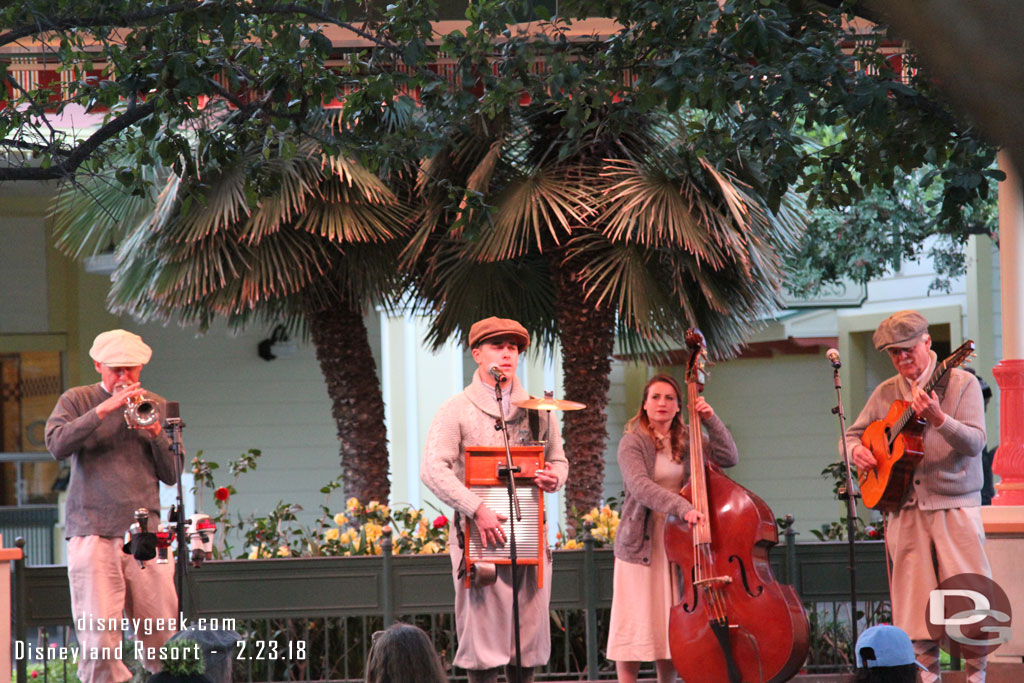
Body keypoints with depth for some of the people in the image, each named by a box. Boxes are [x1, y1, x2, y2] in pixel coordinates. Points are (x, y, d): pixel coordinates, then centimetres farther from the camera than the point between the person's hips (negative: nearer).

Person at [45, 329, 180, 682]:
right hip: (93, 531, -2)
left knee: (163, 634, -3)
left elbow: (172, 475, 13)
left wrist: (155, 433, -3)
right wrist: (104, 409, -15)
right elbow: (57, 444, -10)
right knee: (98, 639, -10)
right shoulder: (77, 401, 9)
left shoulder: (157, 407, 17)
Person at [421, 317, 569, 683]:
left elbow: (558, 459, 24)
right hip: (481, 536, -4)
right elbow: (433, 470, -9)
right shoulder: (457, 410, 0)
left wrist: (554, 478, -2)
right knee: (484, 630, -7)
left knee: (530, 631, 5)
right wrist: (477, 509, -19)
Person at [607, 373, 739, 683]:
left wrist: (711, 421, -6)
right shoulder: (633, 443, -5)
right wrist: (681, 507, -34)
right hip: (640, 543, -4)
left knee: (671, 625, 5)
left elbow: (728, 457, 4)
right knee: (634, 622, -4)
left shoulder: (687, 442, 10)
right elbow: (639, 486, -21)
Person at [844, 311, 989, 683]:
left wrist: (939, 419, -28)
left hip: (954, 505, -3)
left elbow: (975, 442, -12)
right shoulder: (885, 394, 12)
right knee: (914, 594, 3)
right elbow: (852, 434, 21)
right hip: (905, 508, 3)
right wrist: (856, 451, -3)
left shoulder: (961, 384, 0)